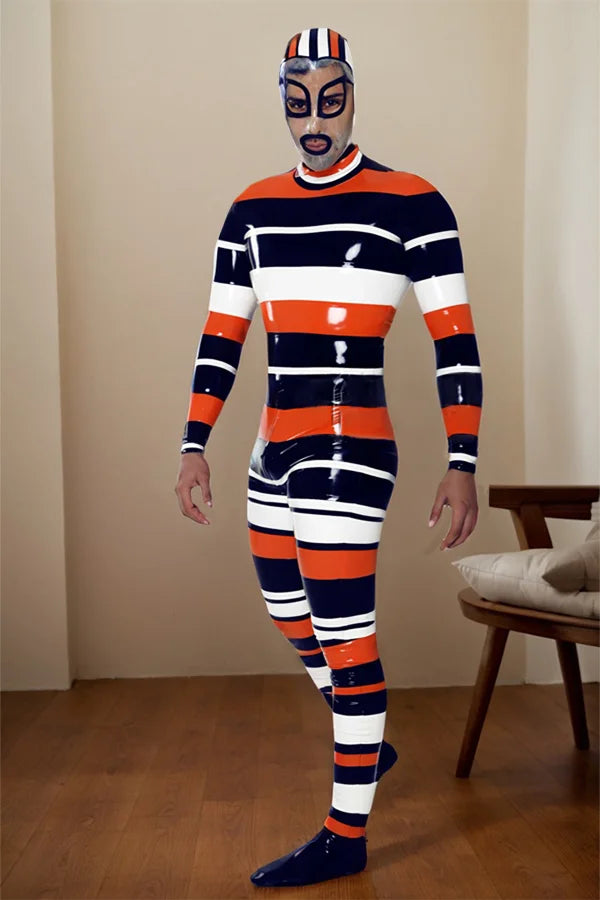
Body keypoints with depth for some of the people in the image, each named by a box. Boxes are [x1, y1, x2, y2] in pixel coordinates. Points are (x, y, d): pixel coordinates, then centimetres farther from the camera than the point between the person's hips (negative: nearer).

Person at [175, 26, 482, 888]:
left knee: (343, 633, -1)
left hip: (348, 446, -7)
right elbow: (221, 336, 13)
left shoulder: (412, 203, -5)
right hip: (275, 446, 7)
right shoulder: (253, 208, 12)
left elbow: (456, 341, -7)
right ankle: (372, 747, 44)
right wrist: (196, 445, 10)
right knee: (292, 617, 18)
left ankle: (347, 837, 17)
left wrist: (462, 464, -12)